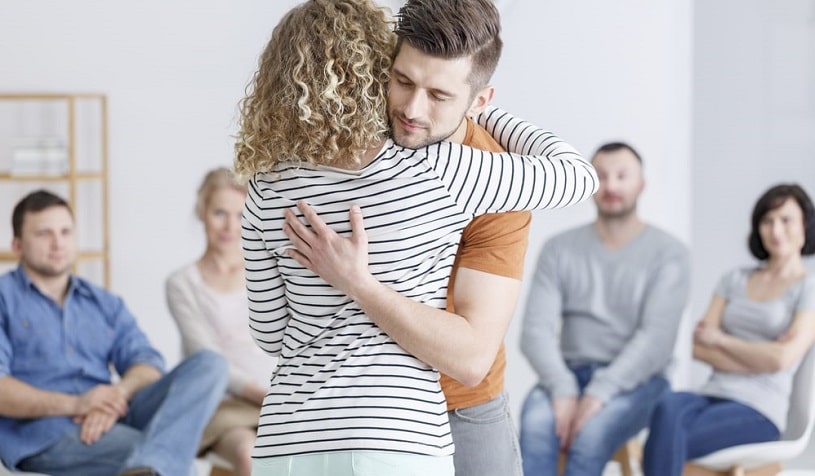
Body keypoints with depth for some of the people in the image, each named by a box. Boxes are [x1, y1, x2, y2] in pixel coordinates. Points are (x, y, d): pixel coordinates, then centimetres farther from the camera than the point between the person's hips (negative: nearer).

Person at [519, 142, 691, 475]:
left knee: (592, 432, -34)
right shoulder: (560, 249, 8)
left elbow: (656, 337, -11)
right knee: (535, 424, -31)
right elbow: (536, 329, -1)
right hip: (569, 373, 2)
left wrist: (600, 393, -24)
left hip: (636, 380, -2)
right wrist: (562, 389, -19)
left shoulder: (668, 253, 0)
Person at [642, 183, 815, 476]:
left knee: (665, 446, -32)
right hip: (712, 396, 4)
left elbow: (784, 358, -10)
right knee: (669, 409, -35)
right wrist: (762, 358, -5)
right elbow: (698, 346, 9)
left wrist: (721, 340, 1)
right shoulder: (735, 280, 20)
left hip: (758, 411, -4)